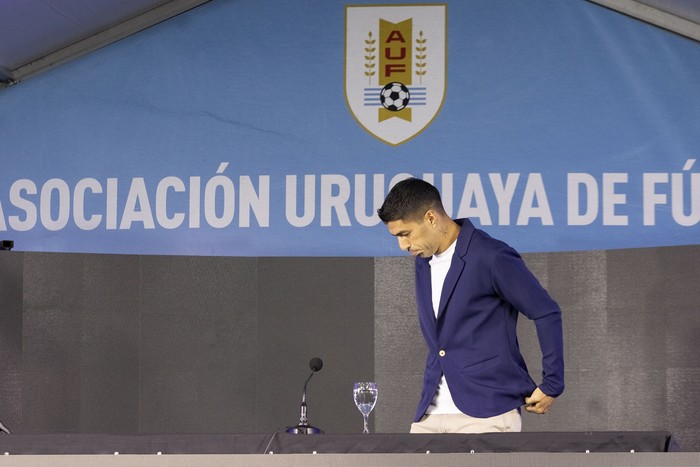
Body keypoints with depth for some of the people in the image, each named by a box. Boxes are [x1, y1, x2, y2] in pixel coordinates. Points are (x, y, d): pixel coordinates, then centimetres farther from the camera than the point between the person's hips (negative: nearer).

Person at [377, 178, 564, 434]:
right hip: (431, 415, 7)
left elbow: (547, 313, -8)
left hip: (486, 412, -7)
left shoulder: (492, 258, -11)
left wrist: (551, 385, -5)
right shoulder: (423, 262, 14)